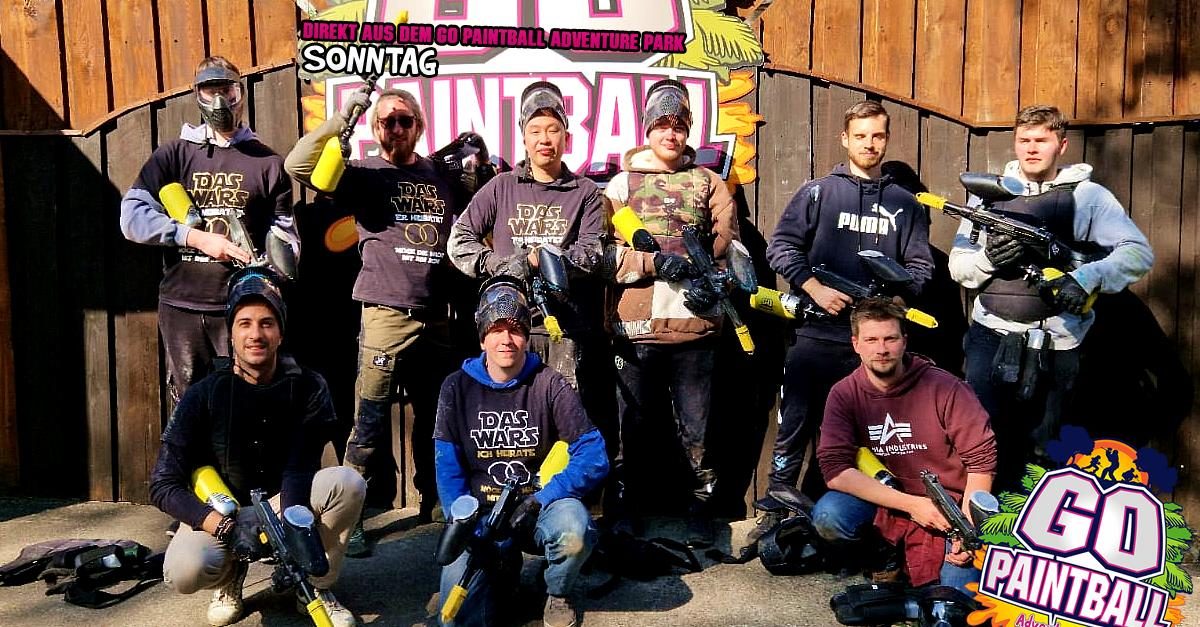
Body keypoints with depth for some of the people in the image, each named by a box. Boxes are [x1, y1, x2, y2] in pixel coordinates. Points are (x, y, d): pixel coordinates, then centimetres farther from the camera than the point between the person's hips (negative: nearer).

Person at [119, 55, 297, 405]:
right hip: (180, 306, 1)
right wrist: (197, 237, -13)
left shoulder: (267, 162, 9)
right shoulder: (175, 154, 9)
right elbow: (132, 216, -2)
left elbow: (285, 235, 6)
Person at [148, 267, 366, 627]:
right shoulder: (204, 395, -14)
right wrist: (225, 527, -31)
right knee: (184, 572, -33)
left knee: (348, 483, -28)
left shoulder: (308, 389, -11)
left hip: (284, 503, 1)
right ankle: (230, 577, 6)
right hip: (218, 512, -1)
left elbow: (299, 471, -19)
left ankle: (316, 587, -5)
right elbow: (163, 487, -16)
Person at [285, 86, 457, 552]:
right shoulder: (364, 175, 4)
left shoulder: (441, 175, 15)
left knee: (435, 420, 13)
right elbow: (298, 165, -11)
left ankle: (432, 504, 28)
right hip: (386, 315, -4)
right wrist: (342, 118, -17)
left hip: (435, 317, 4)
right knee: (370, 426, -2)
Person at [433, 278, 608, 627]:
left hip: (540, 504, -1)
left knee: (574, 531, -35)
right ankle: (500, 571, 18)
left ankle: (558, 594, 0)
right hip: (481, 511, 1)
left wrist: (539, 501, -21)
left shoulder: (550, 385, -6)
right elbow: (448, 468, -1)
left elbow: (594, 458, -11)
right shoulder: (457, 387, -1)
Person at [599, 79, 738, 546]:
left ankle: (701, 505, 18)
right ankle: (626, 503, 22)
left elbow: (729, 244, 7)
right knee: (632, 423, 7)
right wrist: (654, 261, -14)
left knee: (696, 425, 4)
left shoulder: (708, 183, 15)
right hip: (635, 327, 0)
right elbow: (604, 251, 0)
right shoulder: (622, 183, 11)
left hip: (693, 325, 0)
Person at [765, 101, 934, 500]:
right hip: (817, 335, -2)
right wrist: (813, 287, -12)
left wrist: (899, 291, -8)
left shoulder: (906, 204, 14)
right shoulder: (818, 192, 6)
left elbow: (920, 264, 12)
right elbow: (780, 247, 0)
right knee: (795, 428, -1)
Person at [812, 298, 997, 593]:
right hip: (883, 502, 1)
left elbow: (981, 459, -9)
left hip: (948, 506, -1)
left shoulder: (945, 388, -13)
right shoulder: (844, 394, -8)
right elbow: (835, 469, -16)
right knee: (827, 516, -28)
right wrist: (911, 504, -22)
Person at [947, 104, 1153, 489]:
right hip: (989, 334, 1)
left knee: (1032, 447, 10)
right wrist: (988, 259, -15)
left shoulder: (1087, 195, 0)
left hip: (1053, 344, -1)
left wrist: (1087, 276, -25)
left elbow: (1139, 252, -8)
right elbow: (958, 265, 8)